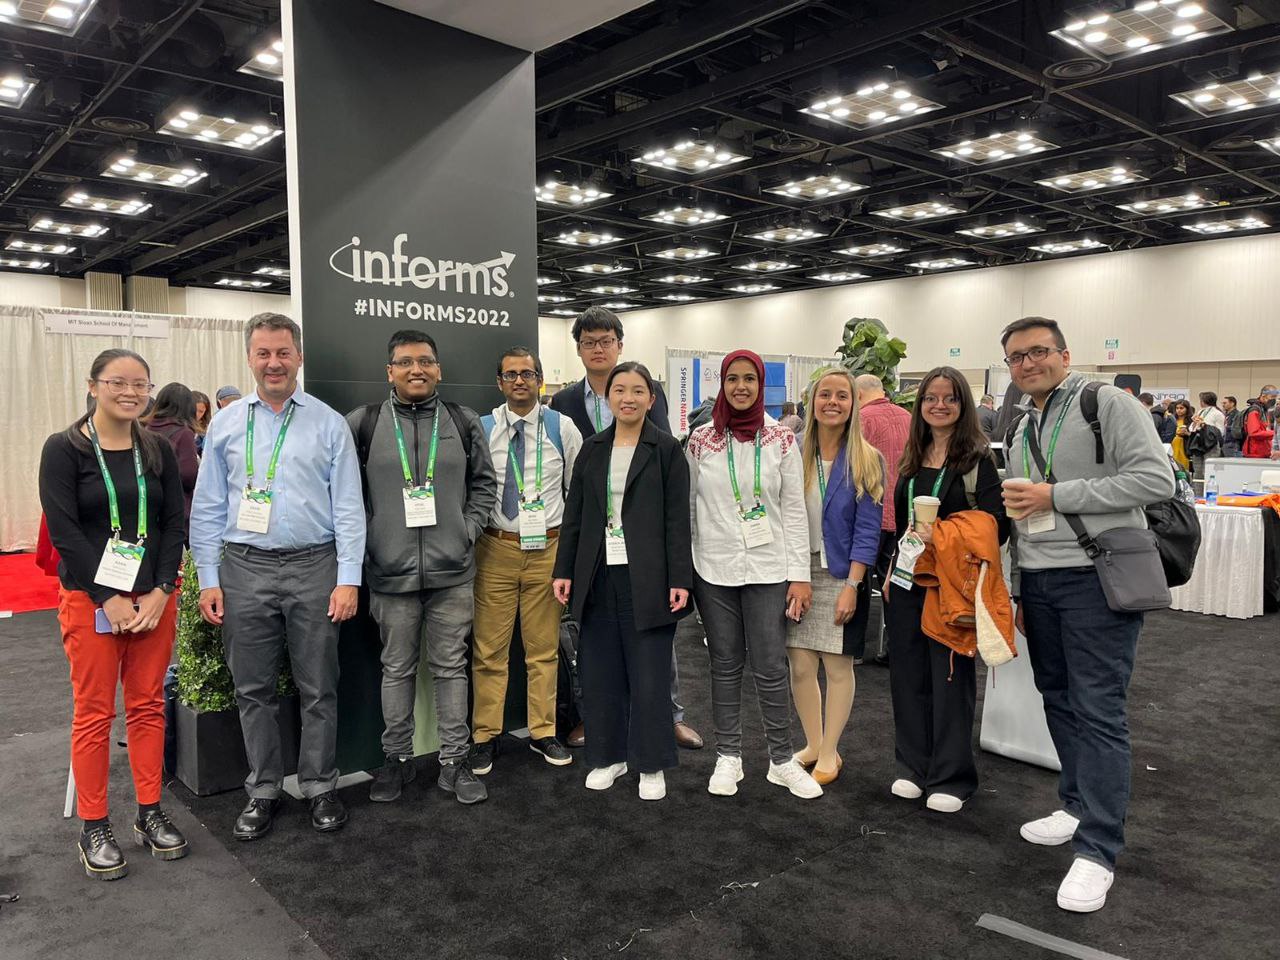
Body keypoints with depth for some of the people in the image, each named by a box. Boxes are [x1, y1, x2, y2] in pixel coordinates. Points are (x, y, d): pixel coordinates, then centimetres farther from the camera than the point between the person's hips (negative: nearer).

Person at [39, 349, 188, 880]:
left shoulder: (158, 451, 7)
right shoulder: (64, 449, -4)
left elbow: (174, 524, 5)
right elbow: (64, 530, -10)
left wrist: (160, 592, -7)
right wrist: (111, 599, -13)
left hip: (155, 596, 3)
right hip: (91, 597, -3)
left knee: (148, 706, 9)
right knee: (94, 713, 3)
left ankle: (150, 814, 21)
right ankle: (93, 829, 16)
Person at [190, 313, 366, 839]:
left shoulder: (329, 423, 2)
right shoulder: (226, 423, 7)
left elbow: (348, 507, -1)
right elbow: (207, 508, 8)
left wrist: (348, 579, -8)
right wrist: (208, 580, 2)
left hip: (313, 566, -1)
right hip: (245, 569, 2)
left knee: (318, 688, 6)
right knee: (253, 690, 11)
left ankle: (320, 786, 22)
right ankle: (263, 790, 25)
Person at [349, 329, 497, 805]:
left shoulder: (464, 422, 4)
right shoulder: (362, 423, -1)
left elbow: (484, 484, 9)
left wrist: (467, 533, 0)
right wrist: (362, 544, -2)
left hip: (452, 570, 1)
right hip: (391, 571, -1)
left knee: (451, 666, 9)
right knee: (397, 668, 12)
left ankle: (454, 761, 21)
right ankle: (397, 758, 28)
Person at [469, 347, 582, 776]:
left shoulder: (562, 428, 3)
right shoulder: (481, 430, 2)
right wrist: (467, 539, 1)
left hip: (548, 548, 1)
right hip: (495, 548, 0)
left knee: (544, 647, 11)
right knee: (489, 648, 4)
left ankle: (543, 732, 25)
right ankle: (485, 736, 18)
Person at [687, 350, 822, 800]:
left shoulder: (782, 439, 0)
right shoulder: (700, 440, 1)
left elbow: (794, 510, 1)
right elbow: (687, 506, 5)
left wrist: (800, 575, -3)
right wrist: (681, 569, 2)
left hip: (768, 568, -1)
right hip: (714, 568, 1)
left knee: (771, 667, 2)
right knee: (725, 664, 10)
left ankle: (782, 759, 19)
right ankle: (728, 757, 24)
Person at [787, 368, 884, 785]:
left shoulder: (867, 461, -4)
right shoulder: (797, 456, 3)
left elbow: (868, 530, -7)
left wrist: (852, 586, -14)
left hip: (841, 577, -2)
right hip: (798, 573, 3)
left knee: (838, 667, 5)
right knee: (800, 665, 5)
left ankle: (829, 752, 21)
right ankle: (813, 744, 24)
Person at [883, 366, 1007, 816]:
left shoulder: (978, 459, -6)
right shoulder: (912, 459, 11)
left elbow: (997, 526, -11)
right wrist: (891, 570, 14)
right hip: (907, 580, 6)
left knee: (951, 677, 3)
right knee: (908, 673, 10)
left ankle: (951, 777, 17)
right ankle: (914, 767, 25)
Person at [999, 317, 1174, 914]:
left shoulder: (1107, 404, -7)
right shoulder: (1020, 430, 15)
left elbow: (1156, 480, -17)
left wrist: (1057, 495, -17)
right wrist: (1014, 588, 18)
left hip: (1097, 578, -7)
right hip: (1038, 582, 7)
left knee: (1098, 711, -6)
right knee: (1059, 701, 14)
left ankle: (1098, 851, 1)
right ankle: (1078, 806, 30)